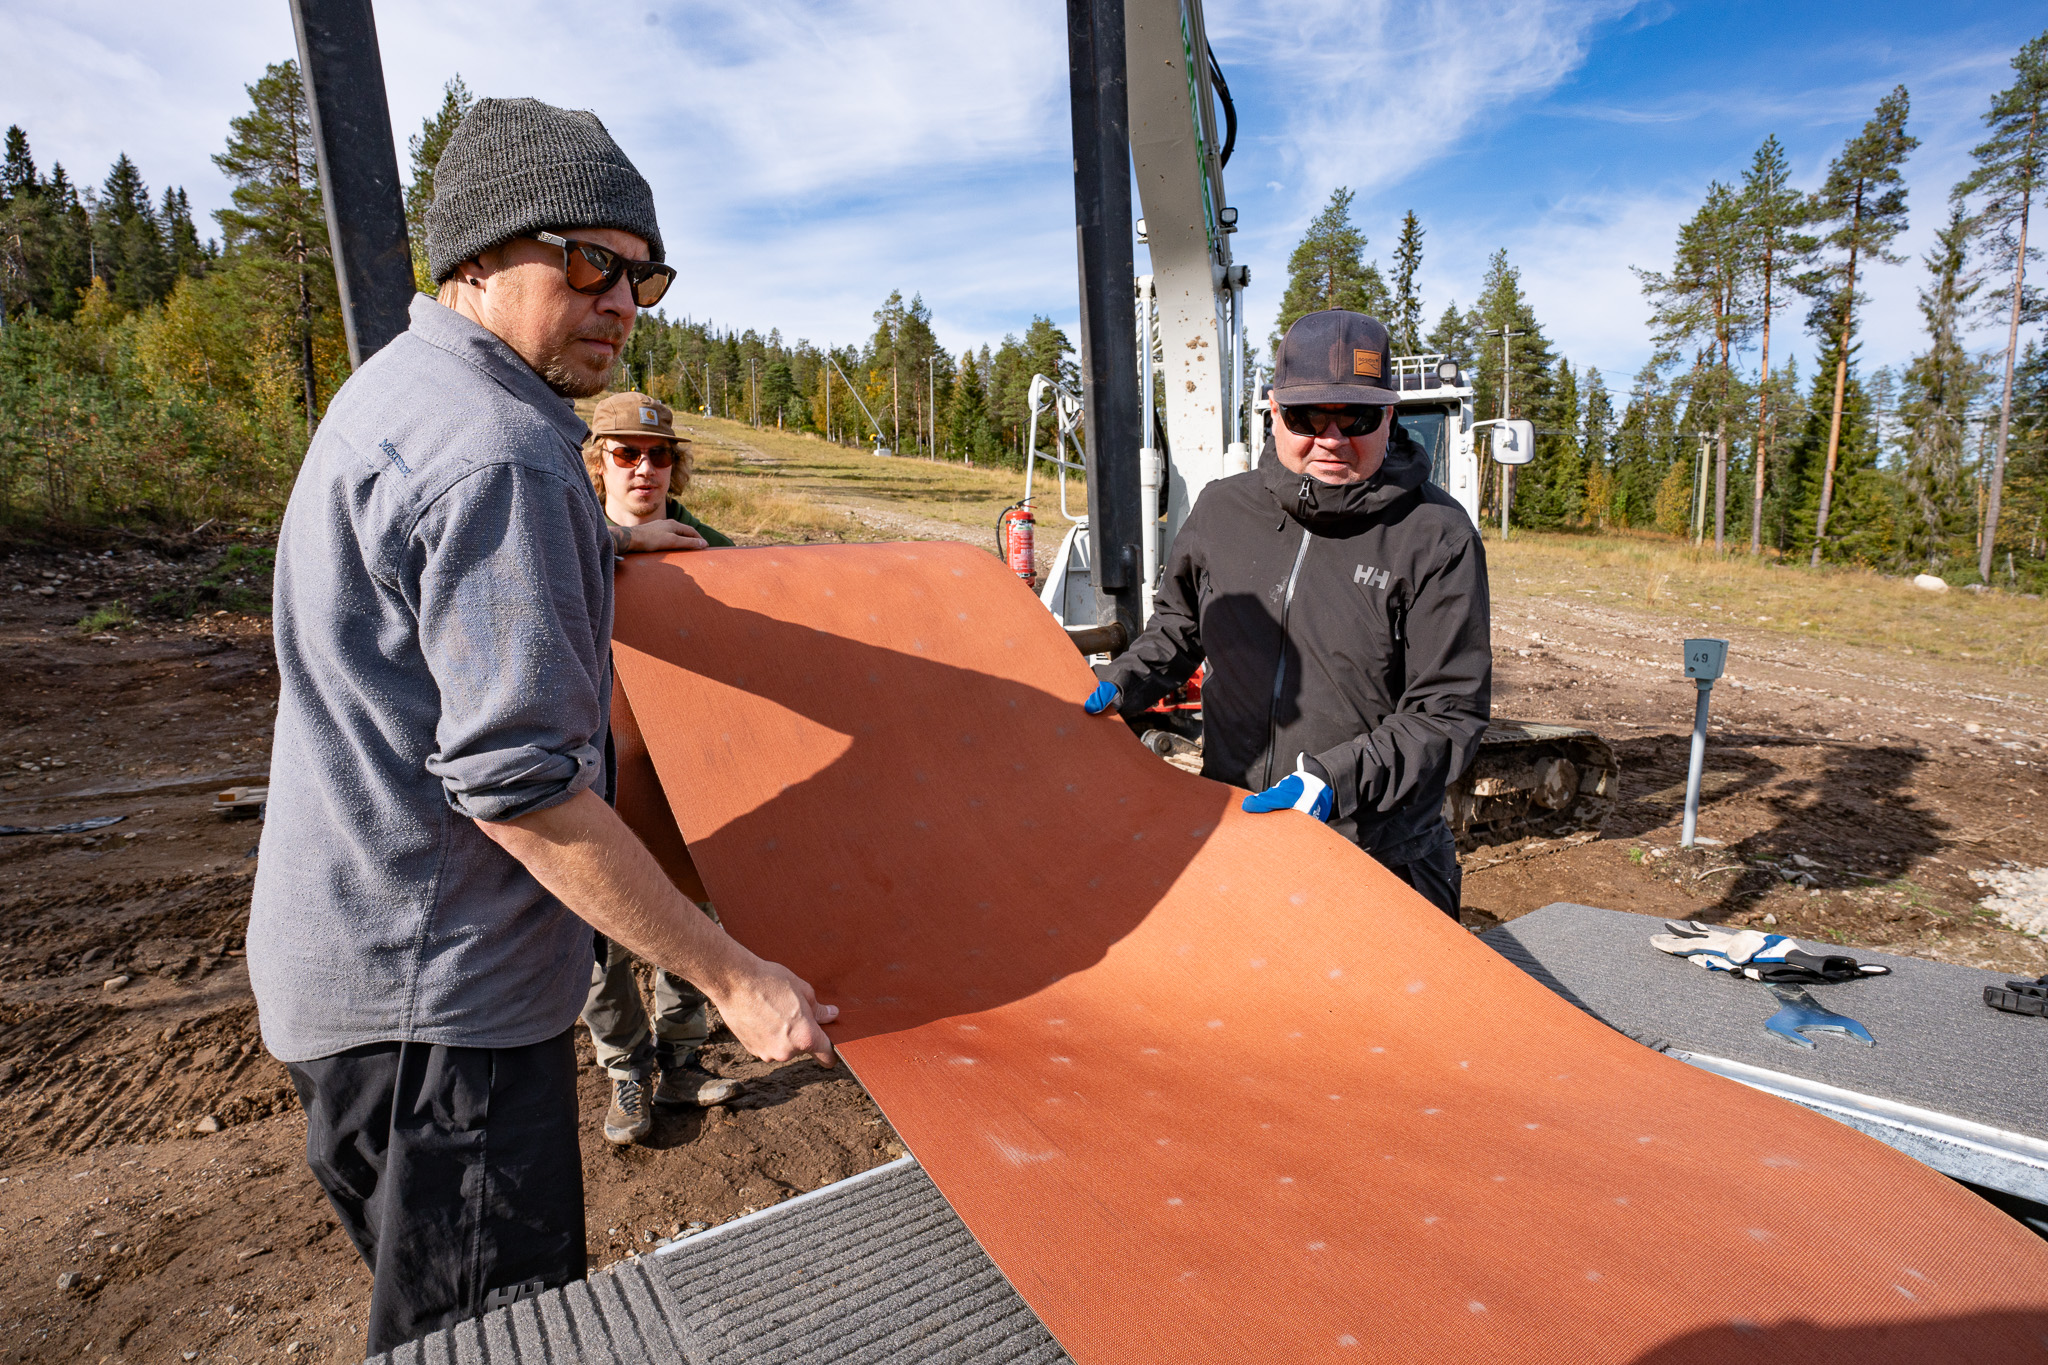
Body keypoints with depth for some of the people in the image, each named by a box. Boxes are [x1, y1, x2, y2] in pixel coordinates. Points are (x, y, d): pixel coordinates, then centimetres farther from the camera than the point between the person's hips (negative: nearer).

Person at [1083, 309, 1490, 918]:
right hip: (1229, 824, 4)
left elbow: (1449, 713, -13)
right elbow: (1178, 624, 18)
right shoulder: (1222, 509, 0)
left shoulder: (1437, 537, -13)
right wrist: (1121, 685, 4)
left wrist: (1335, 779, -25)